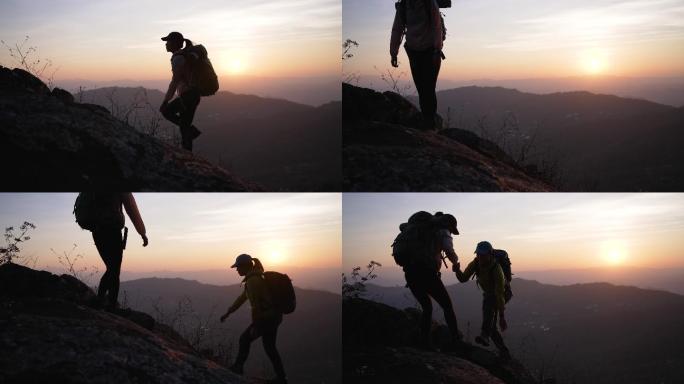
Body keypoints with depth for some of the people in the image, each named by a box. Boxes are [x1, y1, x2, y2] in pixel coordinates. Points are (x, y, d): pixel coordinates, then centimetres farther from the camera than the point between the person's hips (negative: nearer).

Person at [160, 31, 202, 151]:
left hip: (188, 96, -10)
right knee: (166, 111, 20)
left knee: (184, 127, -2)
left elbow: (175, 82, -23)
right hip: (189, 94, 10)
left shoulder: (177, 59, -18)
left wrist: (165, 101, -20)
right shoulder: (183, 55, 12)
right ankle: (192, 131, 15)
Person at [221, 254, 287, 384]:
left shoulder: (252, 280, -18)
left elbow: (255, 306, -20)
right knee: (269, 347, 15)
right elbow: (242, 298, 21)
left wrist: (255, 327, -15)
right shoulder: (256, 277, 14)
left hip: (266, 318, -9)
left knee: (245, 339, 7)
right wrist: (227, 313, 25)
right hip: (274, 316, 9)